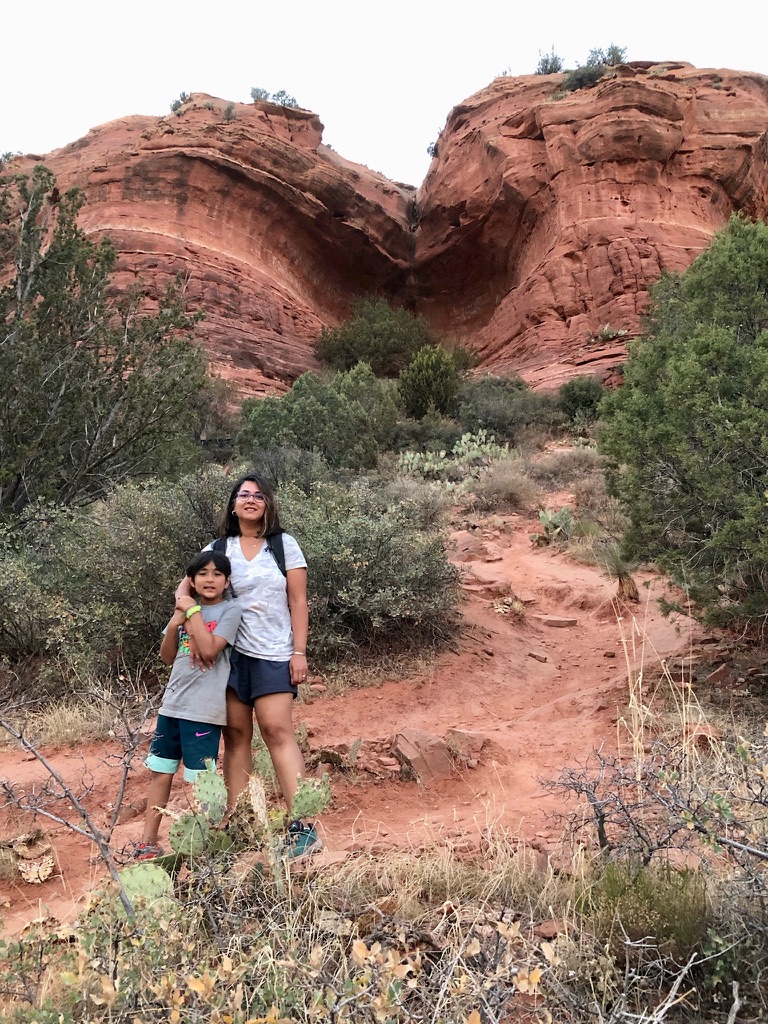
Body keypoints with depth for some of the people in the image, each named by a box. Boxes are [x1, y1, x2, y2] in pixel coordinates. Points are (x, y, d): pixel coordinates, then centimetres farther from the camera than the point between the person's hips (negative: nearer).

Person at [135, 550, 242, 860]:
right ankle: (147, 843, 23)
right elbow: (168, 657, 12)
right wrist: (174, 624, -5)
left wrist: (193, 611, -14)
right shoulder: (187, 607, 11)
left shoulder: (230, 610, -6)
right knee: (160, 773, 12)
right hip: (172, 704, 6)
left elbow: (209, 650, -20)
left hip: (204, 710, -6)